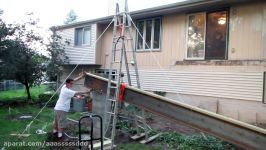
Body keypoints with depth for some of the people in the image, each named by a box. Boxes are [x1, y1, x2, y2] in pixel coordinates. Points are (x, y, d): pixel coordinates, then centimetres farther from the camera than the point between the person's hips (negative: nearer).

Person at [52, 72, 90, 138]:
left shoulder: (64, 87, 3)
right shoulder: (67, 91, -22)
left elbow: (73, 80, 7)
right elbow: (77, 93, -20)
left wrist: (81, 76, 4)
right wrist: (86, 92, -13)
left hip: (57, 108, 9)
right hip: (61, 109, -9)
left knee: (56, 120, 23)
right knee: (61, 122, 2)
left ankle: (55, 130, 38)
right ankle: (60, 134, 9)